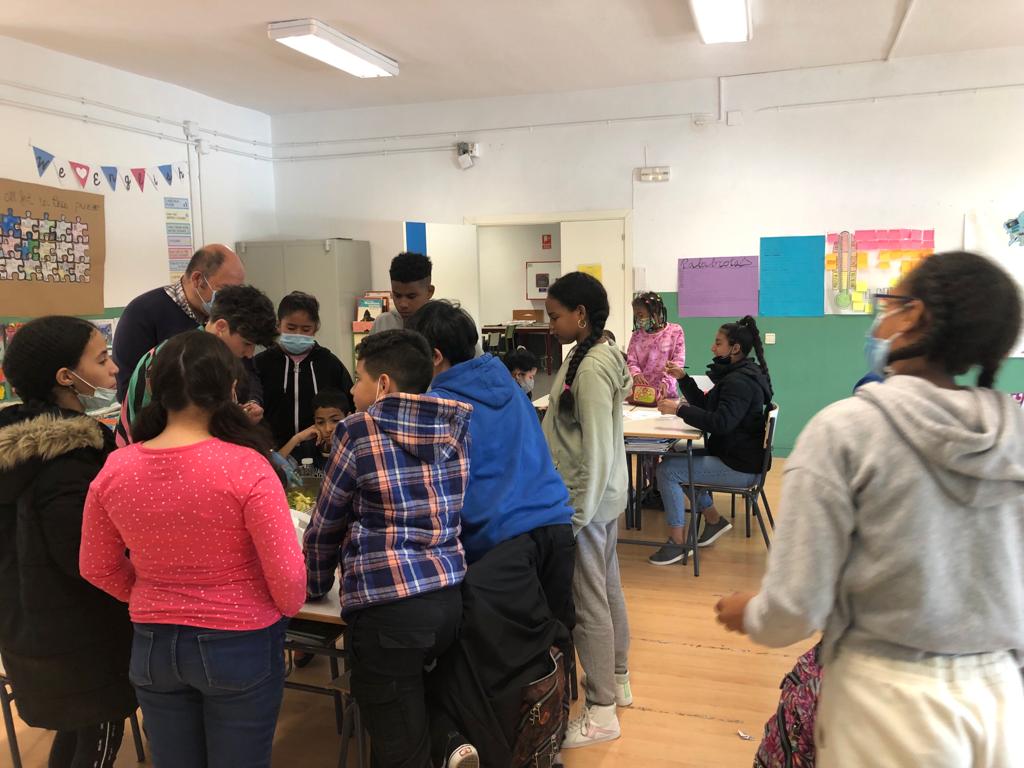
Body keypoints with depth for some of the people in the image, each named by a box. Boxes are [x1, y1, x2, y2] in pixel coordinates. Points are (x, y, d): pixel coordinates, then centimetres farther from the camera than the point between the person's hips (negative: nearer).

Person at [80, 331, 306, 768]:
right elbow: (287, 575, -19)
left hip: (152, 645, 4)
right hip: (241, 645, -3)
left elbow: (97, 568, 3)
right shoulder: (245, 467, -23)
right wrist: (287, 611, 3)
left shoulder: (115, 470, -10)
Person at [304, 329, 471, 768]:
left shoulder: (358, 432, -5)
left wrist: (315, 586, 20)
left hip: (387, 606, -6)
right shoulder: (456, 429, 8)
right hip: (449, 597, 6)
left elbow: (325, 525, 4)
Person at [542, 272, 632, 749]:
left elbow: (596, 453, -24)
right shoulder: (596, 355, 7)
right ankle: (617, 680, 37)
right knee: (607, 587, 20)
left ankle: (602, 712, 14)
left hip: (588, 500, -10)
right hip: (603, 496, 10)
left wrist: (575, 517, -20)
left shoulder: (590, 369, -22)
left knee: (587, 601, 1)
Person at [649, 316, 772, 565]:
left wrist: (679, 409, -30)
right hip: (732, 455, 11)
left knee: (667, 470, -16)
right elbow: (706, 406, 17)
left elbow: (720, 423, -31)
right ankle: (714, 520, 23)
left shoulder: (740, 382, -20)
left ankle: (678, 542, -7)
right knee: (676, 459, 20)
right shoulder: (737, 375, 13)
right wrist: (683, 378, 9)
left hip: (739, 467, -11)